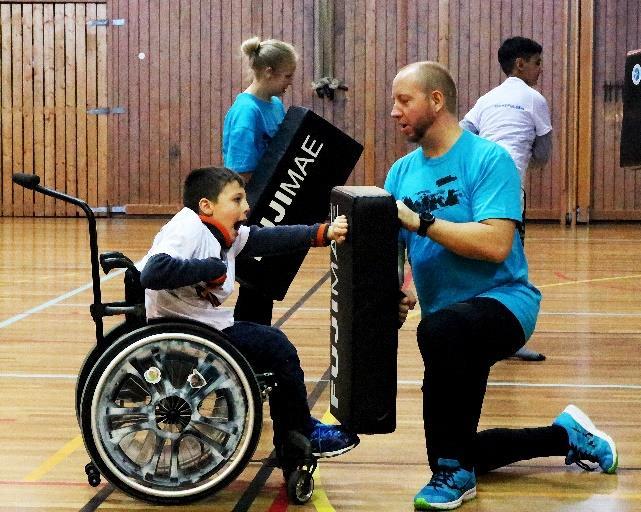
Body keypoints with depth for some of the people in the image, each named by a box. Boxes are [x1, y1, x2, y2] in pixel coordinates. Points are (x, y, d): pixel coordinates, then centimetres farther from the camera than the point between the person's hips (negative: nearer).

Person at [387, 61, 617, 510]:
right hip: (452, 324, 8)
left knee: (439, 330, -41)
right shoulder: (401, 172, 4)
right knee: (465, 452, 14)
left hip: (503, 302, -7)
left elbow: (496, 244, -26)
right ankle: (567, 435, 36)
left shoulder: (489, 159, -14)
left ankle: (452, 471, -25)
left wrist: (420, 220, -25)